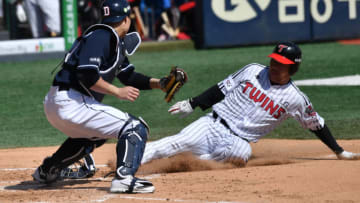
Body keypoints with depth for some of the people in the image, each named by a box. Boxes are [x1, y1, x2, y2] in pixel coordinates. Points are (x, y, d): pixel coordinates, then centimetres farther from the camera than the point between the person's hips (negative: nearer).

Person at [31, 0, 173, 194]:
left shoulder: (116, 42, 19)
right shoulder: (102, 36, -12)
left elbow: (129, 76, 26)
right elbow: (87, 75, -22)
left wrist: (158, 83, 14)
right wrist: (118, 92, -15)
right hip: (71, 103, -10)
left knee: (94, 134, 38)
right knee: (135, 128, -11)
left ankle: (47, 170, 41)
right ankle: (124, 178, -28)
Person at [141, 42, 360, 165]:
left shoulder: (295, 99, 2)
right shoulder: (253, 71, 6)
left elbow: (316, 124, 11)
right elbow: (222, 89, 11)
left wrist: (339, 151, 14)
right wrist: (192, 104, 7)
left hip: (237, 142, -1)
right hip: (213, 125, 1)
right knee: (180, 141, -23)